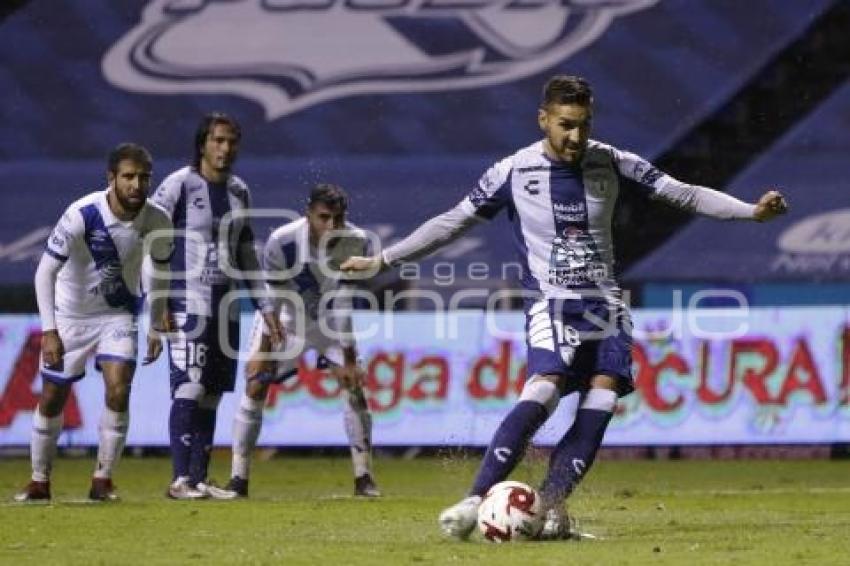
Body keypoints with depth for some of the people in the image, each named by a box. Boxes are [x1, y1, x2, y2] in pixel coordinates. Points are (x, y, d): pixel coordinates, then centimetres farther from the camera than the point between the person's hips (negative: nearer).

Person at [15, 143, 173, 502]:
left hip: (118, 314, 2)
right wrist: (48, 331, -30)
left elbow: (160, 270, 5)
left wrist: (156, 328, 9)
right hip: (69, 314, -2)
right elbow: (45, 271, -24)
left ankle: (102, 480, -2)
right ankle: (39, 481, 23)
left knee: (119, 391, -16)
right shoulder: (82, 215, -27)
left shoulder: (156, 223, -15)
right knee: (52, 399, 5)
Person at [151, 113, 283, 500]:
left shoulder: (239, 191, 13)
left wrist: (265, 307, 18)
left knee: (211, 395, 5)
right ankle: (180, 480, -14)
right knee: (189, 389, -14)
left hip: (227, 307, 6)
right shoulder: (179, 185, -6)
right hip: (187, 305, -6)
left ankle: (200, 479, 8)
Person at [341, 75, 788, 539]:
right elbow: (452, 222, 2)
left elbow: (683, 193, 4)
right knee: (544, 391, -26)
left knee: (601, 403, -15)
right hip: (551, 304, -3)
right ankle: (476, 499, -25)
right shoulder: (514, 171, -5)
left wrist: (753, 211, -5)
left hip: (605, 303, 4)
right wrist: (381, 260, 0)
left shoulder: (611, 163, 0)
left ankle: (550, 504, -10)